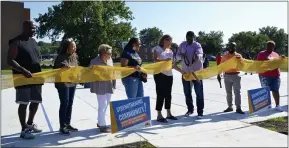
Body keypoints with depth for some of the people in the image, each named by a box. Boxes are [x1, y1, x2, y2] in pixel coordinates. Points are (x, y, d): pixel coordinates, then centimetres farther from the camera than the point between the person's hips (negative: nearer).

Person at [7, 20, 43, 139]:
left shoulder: (33, 41, 14)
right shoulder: (16, 42, -9)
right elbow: (10, 61, -14)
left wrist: (40, 73, 10)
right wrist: (23, 70, -26)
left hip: (36, 77, 8)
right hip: (23, 79, -7)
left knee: (35, 102, 14)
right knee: (23, 104, 0)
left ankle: (30, 124, 32)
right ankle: (24, 130, 12)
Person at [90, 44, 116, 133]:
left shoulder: (110, 59, 7)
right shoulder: (95, 61, -13)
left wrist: (113, 83, 11)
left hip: (109, 85, 8)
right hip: (100, 86, -7)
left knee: (106, 105, 15)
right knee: (102, 106, -4)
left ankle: (100, 122, 31)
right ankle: (102, 126, 7)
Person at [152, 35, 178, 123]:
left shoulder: (170, 51, 17)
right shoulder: (158, 49, -1)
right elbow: (155, 60, -14)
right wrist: (164, 60, -30)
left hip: (169, 74, 7)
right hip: (160, 74, -6)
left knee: (168, 94, 10)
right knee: (161, 94, -7)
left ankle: (168, 114, 19)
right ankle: (159, 115, -1)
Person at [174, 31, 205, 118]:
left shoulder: (197, 45, -8)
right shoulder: (182, 45, 5)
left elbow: (200, 54, -26)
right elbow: (178, 55, 10)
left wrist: (197, 56, -50)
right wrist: (182, 56, -14)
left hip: (196, 71, -4)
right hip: (185, 71, 4)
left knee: (199, 92, -1)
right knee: (187, 92, 12)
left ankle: (200, 111, 8)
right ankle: (190, 109, 28)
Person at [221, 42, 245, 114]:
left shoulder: (238, 56, 4)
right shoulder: (225, 56, 7)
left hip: (236, 75, -2)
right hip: (227, 76, 2)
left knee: (237, 92, -6)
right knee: (228, 92, 9)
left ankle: (238, 108, -7)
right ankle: (230, 107, 18)